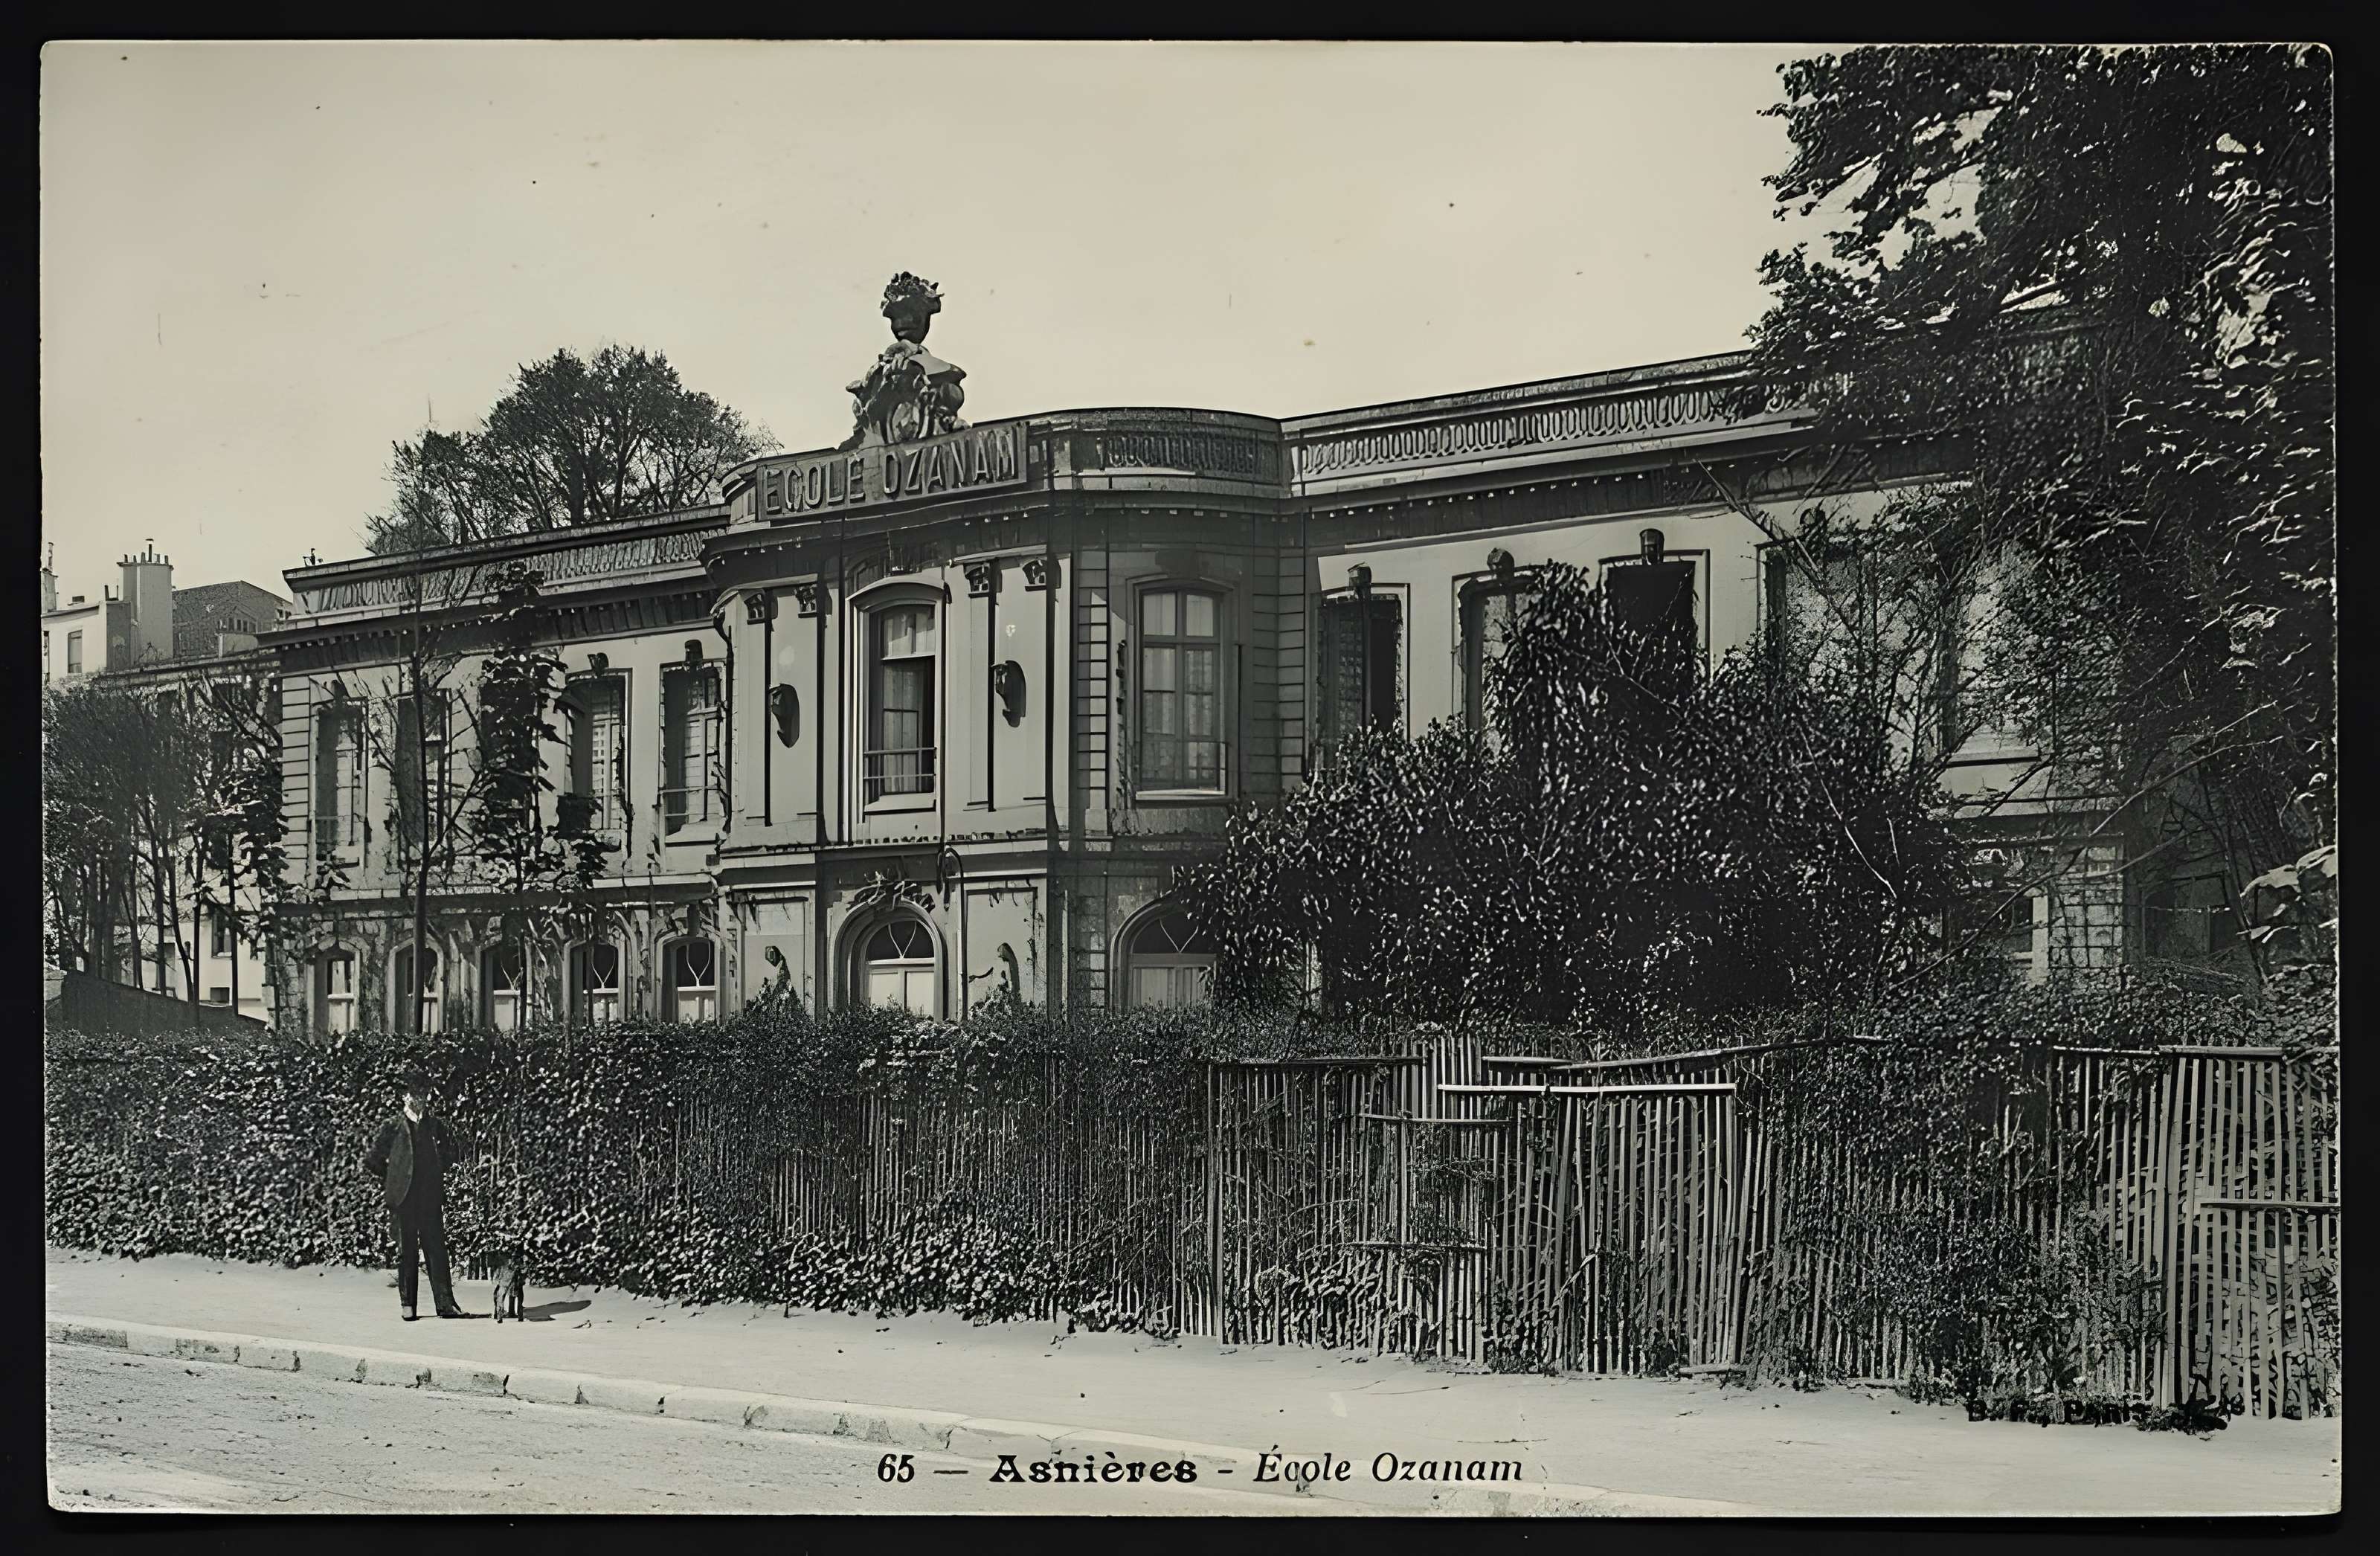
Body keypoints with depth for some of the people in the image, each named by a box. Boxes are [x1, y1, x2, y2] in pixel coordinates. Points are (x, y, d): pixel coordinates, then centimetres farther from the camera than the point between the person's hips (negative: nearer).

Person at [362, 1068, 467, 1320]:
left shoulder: (437, 1125, 9)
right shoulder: (393, 1128, 3)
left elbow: (451, 1154, 22)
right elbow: (371, 1162, 8)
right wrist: (388, 1185, 5)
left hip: (431, 1199, 2)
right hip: (404, 1201, -2)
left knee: (437, 1250, -2)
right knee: (407, 1253, 2)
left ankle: (445, 1303, -2)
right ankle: (407, 1305, 7)